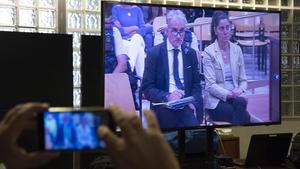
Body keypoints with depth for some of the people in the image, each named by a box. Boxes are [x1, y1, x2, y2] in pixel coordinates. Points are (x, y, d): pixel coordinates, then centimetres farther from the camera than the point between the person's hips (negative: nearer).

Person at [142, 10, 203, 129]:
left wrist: (193, 102, -4)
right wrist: (167, 97, -19)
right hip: (164, 107, -2)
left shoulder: (191, 53, 12)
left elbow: (196, 84, 15)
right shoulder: (154, 53, 0)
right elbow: (146, 87, -3)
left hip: (187, 106, 2)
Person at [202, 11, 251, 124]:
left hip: (235, 97, 4)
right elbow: (210, 85, -10)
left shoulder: (237, 49, 11)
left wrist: (240, 90, -9)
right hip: (215, 101, -4)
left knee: (240, 102, -32)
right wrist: (229, 94, -21)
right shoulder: (209, 52, -4)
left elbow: (243, 79, 13)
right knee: (244, 116, -31)